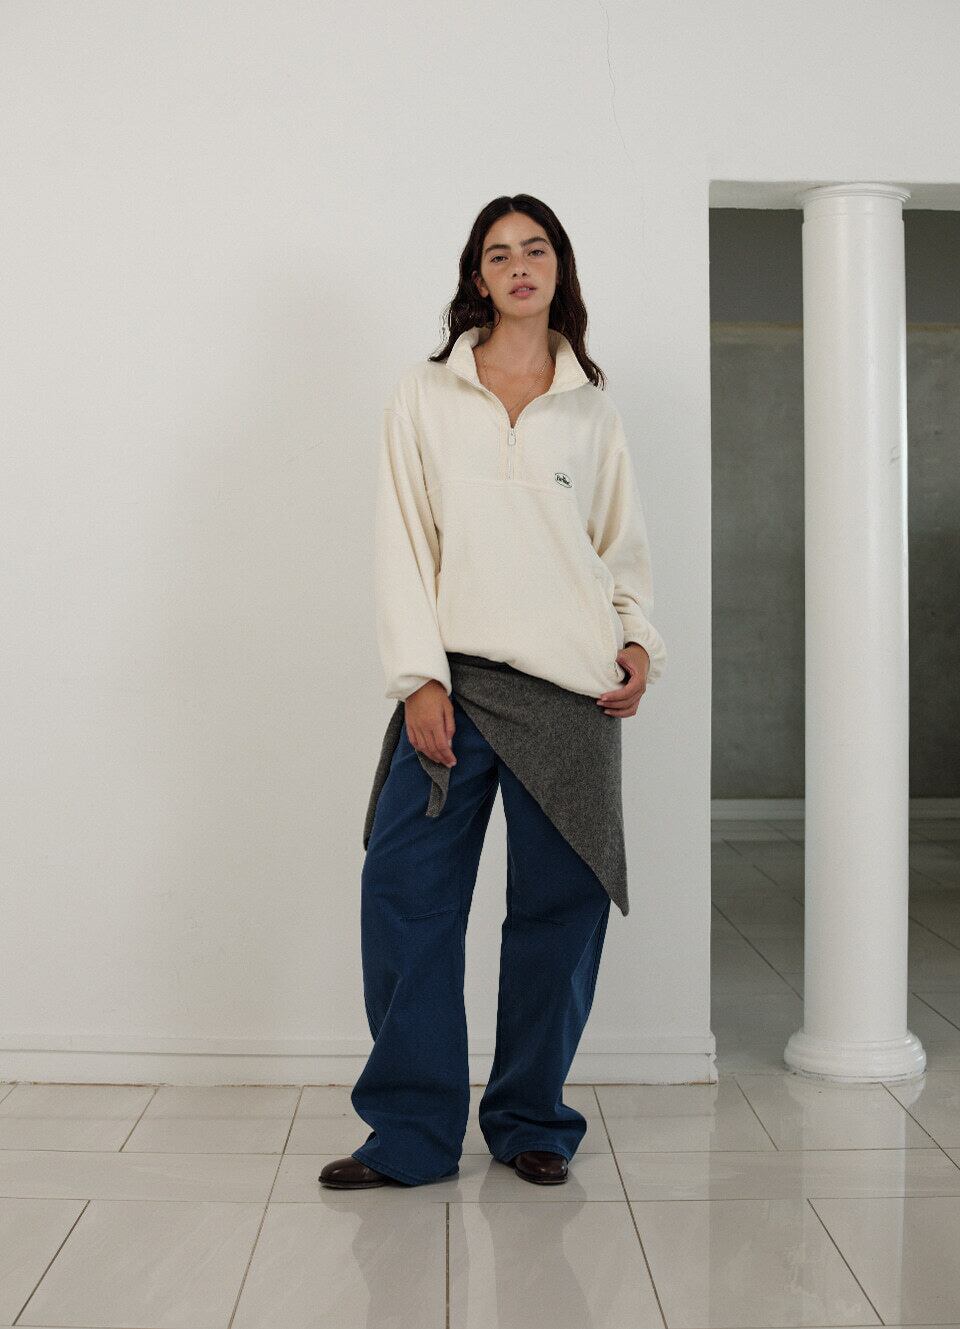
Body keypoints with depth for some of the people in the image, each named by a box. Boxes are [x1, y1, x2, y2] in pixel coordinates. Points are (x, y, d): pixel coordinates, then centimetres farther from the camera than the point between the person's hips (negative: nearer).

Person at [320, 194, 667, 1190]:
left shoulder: (591, 409, 13)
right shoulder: (425, 395, 9)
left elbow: (623, 544, 17)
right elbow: (403, 542, 3)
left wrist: (639, 640, -1)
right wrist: (419, 677, -7)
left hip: (569, 690, 1)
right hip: (453, 679, -1)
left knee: (560, 905, 3)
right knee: (405, 895, -5)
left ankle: (530, 1122, 19)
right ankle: (411, 1133, 7)